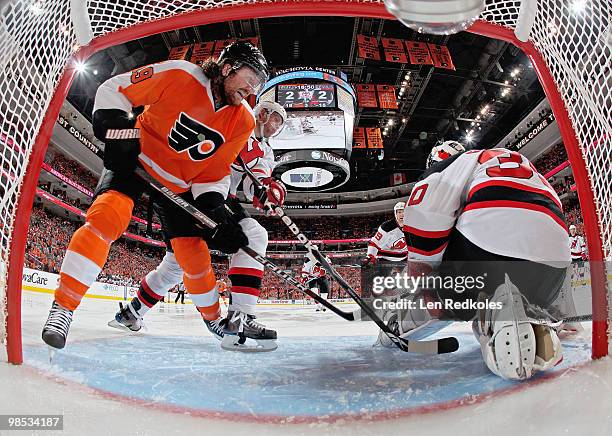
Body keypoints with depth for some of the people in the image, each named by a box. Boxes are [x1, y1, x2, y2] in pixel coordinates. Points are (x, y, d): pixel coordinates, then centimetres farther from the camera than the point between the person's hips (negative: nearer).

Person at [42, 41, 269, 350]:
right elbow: (114, 89, -9)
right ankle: (63, 306, -15)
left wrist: (213, 206, -18)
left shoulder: (243, 121, -8)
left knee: (194, 253, 0)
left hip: (182, 183, 3)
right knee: (106, 216, -27)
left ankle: (215, 318, 23)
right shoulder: (180, 75, -19)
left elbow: (214, 171, -4)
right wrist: (115, 128, -22)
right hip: (138, 159, -2)